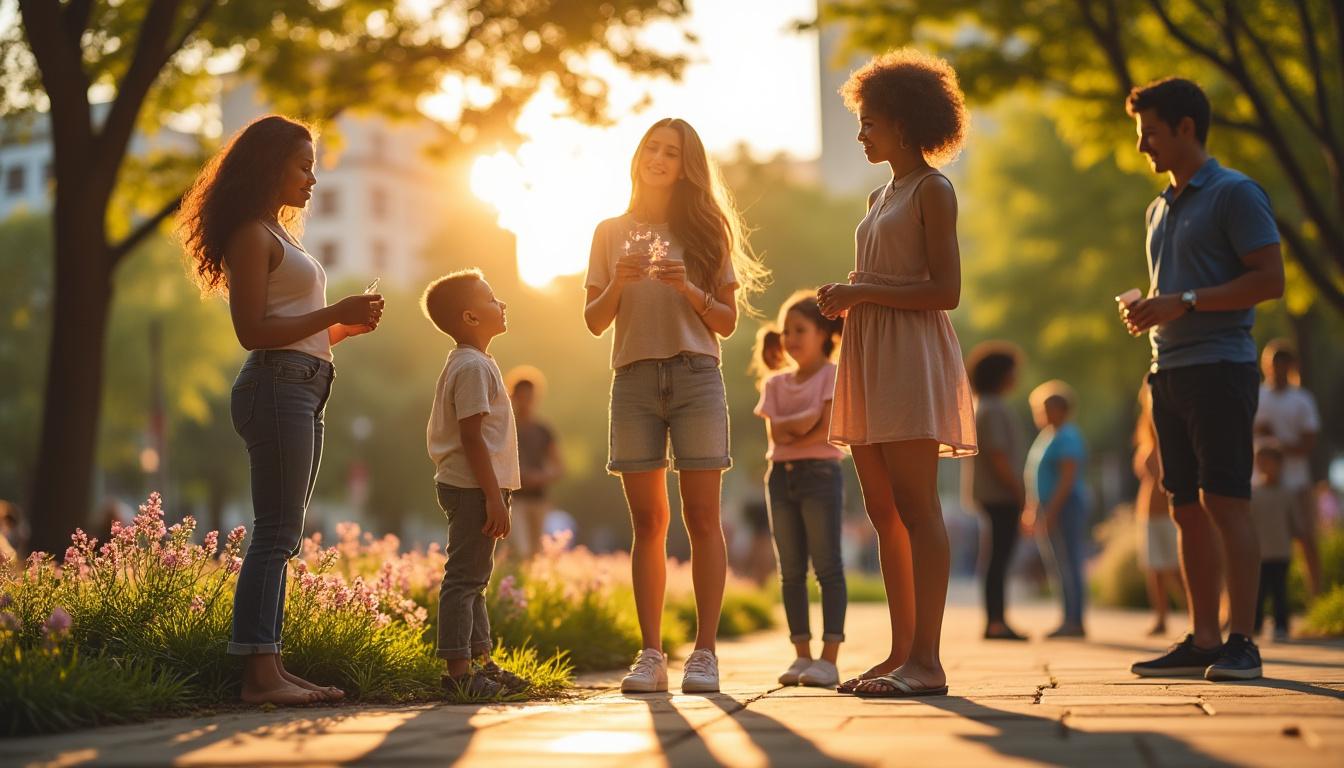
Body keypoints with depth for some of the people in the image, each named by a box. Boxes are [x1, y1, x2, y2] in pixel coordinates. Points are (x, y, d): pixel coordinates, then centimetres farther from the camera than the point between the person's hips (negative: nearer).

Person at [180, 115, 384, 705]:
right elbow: (252, 331, -15)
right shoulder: (252, 236, -6)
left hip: (302, 391, 10)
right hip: (277, 387, -10)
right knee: (276, 534, -11)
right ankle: (259, 673, -10)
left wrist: (349, 325, 10)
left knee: (282, 537, 7)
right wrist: (335, 313, -14)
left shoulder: (279, 236, 24)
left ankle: (271, 667, 9)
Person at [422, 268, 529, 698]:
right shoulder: (473, 367, -15)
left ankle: (481, 662, 23)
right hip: (474, 487, -11)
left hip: (468, 487, 11)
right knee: (464, 578, -10)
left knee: (475, 578, 15)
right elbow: (472, 437, -21)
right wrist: (494, 496, -22)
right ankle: (458, 670, -9)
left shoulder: (468, 364, 18)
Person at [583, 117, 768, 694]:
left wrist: (687, 288, -11)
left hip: (696, 374, -1)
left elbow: (727, 322, 5)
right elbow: (594, 322, 10)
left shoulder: (706, 230, 10)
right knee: (647, 522, 1)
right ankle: (651, 655, 2)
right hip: (634, 378, 1)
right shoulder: (612, 233, 13)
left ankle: (704, 653, -2)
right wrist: (618, 283, -8)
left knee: (702, 518, -5)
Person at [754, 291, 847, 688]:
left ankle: (829, 659, -7)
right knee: (791, 571, 6)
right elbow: (773, 435, 1)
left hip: (820, 474, -6)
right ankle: (802, 656, 12)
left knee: (828, 567, -6)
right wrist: (802, 423, -14)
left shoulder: (833, 376, 0)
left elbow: (826, 430, -12)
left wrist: (788, 434, -5)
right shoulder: (776, 384, 14)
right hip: (782, 476, 6)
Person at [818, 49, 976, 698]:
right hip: (870, 359, 9)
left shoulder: (932, 190, -3)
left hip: (912, 354, -9)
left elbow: (945, 290, -12)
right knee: (883, 510, 6)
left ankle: (926, 660, -11)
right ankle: (901, 654, 11)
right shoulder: (881, 197, 22)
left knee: (914, 506, -11)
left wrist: (862, 292, -14)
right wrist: (845, 298, 9)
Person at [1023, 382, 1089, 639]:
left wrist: (1050, 512, -24)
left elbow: (1068, 479, -21)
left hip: (1064, 508, -10)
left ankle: (1074, 622, -7)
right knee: (1062, 566, 11)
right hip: (1050, 510, 10)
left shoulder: (1067, 437, -13)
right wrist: (1033, 511, 22)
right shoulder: (1048, 435, 18)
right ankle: (1071, 621, 15)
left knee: (1068, 564, -9)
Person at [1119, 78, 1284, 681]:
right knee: (1187, 509, 6)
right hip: (1170, 370, 8)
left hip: (1219, 366, -8)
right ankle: (1202, 641, 11)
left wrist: (1183, 303, -17)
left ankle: (1241, 642, -6)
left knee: (1226, 503, -9)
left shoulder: (1235, 193, -4)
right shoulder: (1160, 209, 21)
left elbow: (1270, 279, -11)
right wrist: (1143, 311, 8)